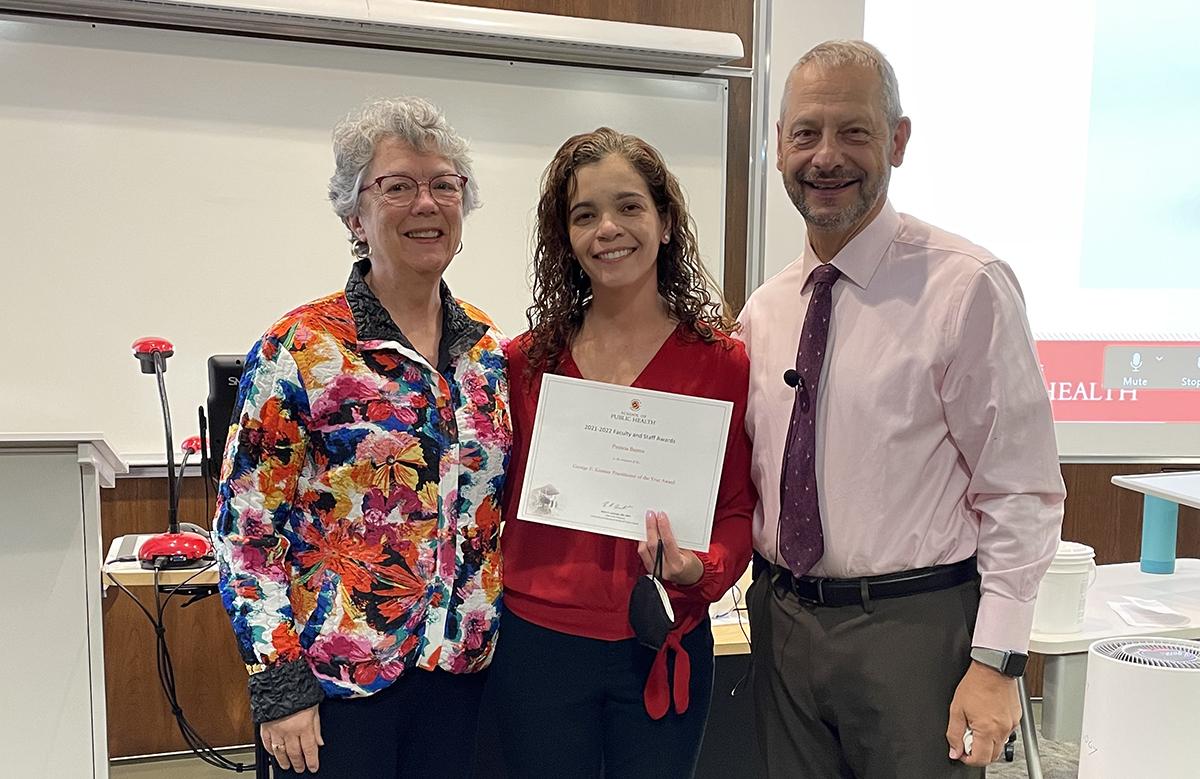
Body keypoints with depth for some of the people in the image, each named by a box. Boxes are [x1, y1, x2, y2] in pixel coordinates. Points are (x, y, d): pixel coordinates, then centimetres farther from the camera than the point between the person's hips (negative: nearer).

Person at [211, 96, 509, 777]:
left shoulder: (489, 349, 3)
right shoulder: (300, 350, -12)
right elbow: (248, 525, -11)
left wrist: (506, 639, 9)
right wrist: (279, 684, -12)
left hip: (464, 668, 5)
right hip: (336, 674, -4)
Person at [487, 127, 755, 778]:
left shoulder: (722, 362, -3)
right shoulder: (525, 362, 0)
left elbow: (739, 509, 0)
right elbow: (498, 501, 6)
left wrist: (698, 571, -18)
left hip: (665, 652, 0)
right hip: (536, 643, 1)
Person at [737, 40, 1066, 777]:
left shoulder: (968, 287, -12)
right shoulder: (763, 309, 5)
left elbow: (1022, 492, -11)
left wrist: (996, 661, -14)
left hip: (917, 627, -5)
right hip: (782, 623, 5)